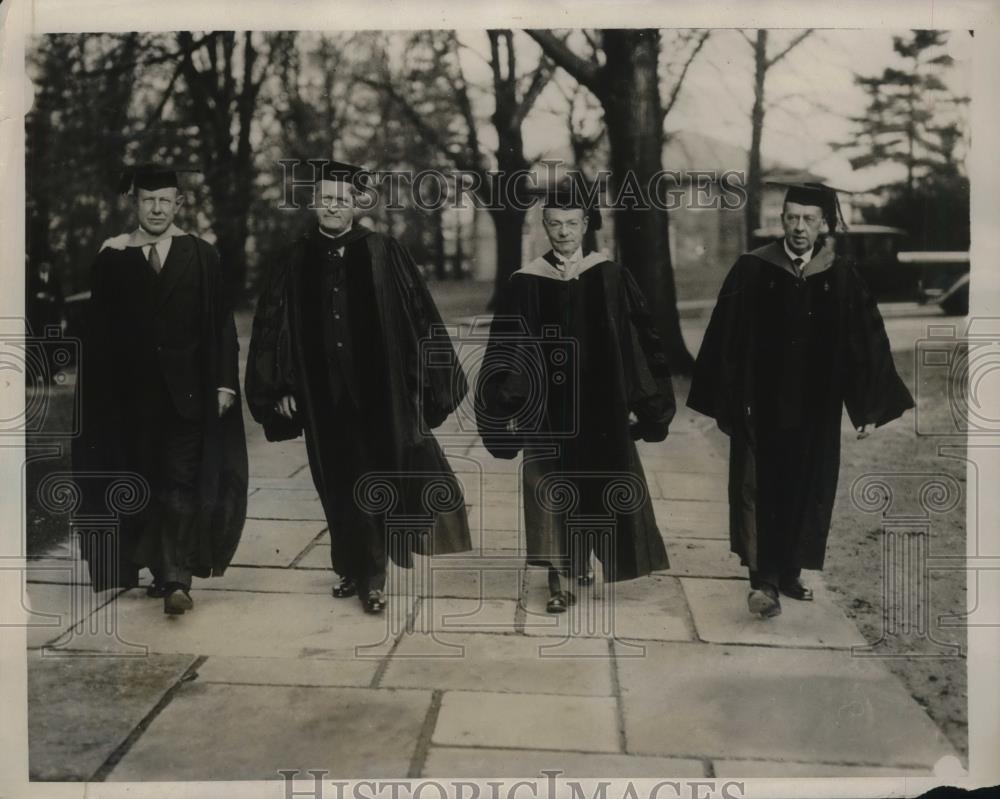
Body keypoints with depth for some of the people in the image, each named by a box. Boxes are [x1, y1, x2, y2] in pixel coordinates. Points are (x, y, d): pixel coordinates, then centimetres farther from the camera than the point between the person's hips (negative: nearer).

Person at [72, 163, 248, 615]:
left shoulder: (201, 256, 1)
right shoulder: (112, 258, 4)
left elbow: (221, 324, 0)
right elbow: (98, 331, 4)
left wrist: (224, 382, -7)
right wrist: (97, 392, -1)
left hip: (187, 390, -2)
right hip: (132, 391, 2)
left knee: (181, 484, -5)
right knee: (144, 484, 9)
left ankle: (175, 578, -5)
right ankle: (165, 571, 22)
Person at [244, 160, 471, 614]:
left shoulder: (384, 254, -1)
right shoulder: (295, 263, 5)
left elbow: (418, 318, -1)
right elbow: (273, 329, 7)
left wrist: (425, 380, -4)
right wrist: (281, 387, 2)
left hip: (379, 389, -2)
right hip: (324, 394, 3)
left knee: (375, 481, -2)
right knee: (340, 486, 10)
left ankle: (370, 576, 9)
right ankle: (356, 570, 25)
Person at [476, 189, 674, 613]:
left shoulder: (610, 277, -1)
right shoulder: (526, 283, -3)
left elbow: (640, 340, 1)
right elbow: (506, 351, -2)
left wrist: (647, 401, -2)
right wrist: (509, 405, -8)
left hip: (601, 406, 1)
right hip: (548, 408, -1)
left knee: (599, 489, 11)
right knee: (553, 492, 3)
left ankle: (584, 557, 35)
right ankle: (558, 580, 14)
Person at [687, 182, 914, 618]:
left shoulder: (841, 278, -1)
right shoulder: (752, 270, -6)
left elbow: (869, 342, 3)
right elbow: (725, 337, -6)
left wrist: (869, 405, 1)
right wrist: (726, 400, -7)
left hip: (816, 411, 3)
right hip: (760, 407, -2)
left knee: (806, 493, 11)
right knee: (759, 491, -1)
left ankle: (789, 573, 27)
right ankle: (763, 579, 8)